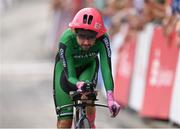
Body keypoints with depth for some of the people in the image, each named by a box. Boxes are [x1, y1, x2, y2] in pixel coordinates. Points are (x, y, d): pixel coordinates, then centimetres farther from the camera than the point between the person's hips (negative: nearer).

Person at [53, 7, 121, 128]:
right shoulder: (66, 40, -37)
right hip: (66, 68, -1)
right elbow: (70, 76, -36)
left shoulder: (103, 39, -35)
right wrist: (78, 84, -59)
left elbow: (106, 68, -42)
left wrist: (110, 98, -55)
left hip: (88, 66, 1)